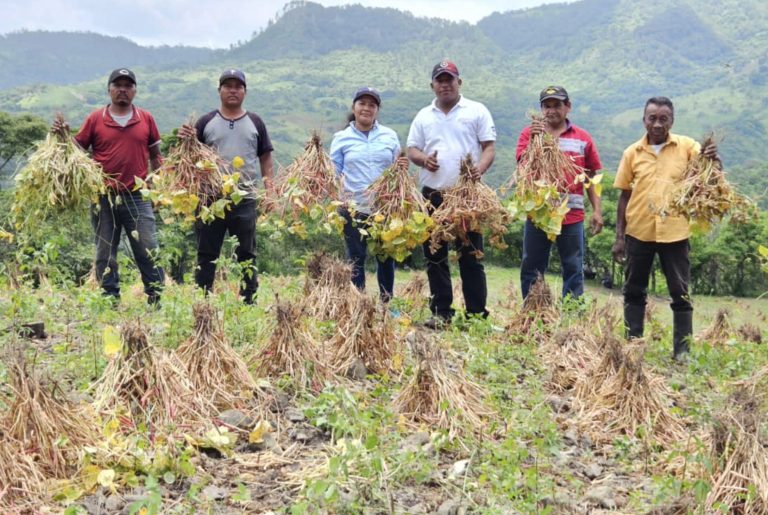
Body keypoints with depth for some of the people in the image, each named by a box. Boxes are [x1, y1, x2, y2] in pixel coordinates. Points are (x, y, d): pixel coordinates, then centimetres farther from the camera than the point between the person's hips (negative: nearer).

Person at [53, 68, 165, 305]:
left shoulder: (146, 119, 8)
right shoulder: (95, 119, 5)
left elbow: (155, 155, 13)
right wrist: (64, 136, -10)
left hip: (137, 198, 0)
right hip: (104, 198, 1)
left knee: (149, 252, -3)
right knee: (105, 255, 7)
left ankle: (155, 301, 6)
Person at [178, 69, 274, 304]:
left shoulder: (255, 122, 10)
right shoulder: (206, 122, 7)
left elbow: (265, 158, 11)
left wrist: (270, 189, 1)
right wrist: (185, 141, -13)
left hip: (245, 199, 1)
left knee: (247, 255, 6)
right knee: (206, 255, 5)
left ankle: (249, 303, 13)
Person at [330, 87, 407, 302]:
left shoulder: (390, 136, 8)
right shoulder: (341, 138, 3)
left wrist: (402, 166, -8)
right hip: (354, 208, -2)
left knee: (386, 258, 7)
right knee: (356, 259, 3)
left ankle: (387, 304, 19)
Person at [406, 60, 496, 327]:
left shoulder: (477, 111, 5)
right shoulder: (424, 116, 15)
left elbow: (489, 147, 0)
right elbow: (412, 149, 14)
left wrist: (480, 169, -19)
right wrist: (423, 159, -9)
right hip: (432, 194, 4)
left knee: (470, 256, -1)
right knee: (435, 257, 6)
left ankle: (477, 314, 4)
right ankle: (441, 312, 14)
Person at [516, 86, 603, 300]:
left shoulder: (582, 138, 7)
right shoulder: (529, 133, 5)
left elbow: (590, 177, 9)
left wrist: (597, 210, 2)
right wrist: (534, 139, -21)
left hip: (572, 215, 0)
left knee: (573, 270, 4)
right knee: (531, 270, 6)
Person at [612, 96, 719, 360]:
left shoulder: (686, 146, -1)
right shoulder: (632, 153, 2)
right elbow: (625, 195, 5)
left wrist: (713, 159, -32)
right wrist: (619, 236, 3)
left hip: (675, 232, -1)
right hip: (638, 232, 2)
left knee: (680, 293, 4)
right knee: (634, 291, 9)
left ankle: (682, 350, 12)